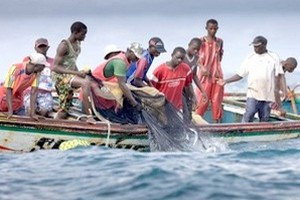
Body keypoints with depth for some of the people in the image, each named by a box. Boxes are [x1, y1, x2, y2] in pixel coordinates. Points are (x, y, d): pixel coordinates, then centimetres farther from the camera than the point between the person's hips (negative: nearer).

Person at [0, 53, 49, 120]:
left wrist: (32, 113, -20)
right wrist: (10, 110, -31)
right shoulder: (16, 68, -29)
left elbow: (34, 92, -15)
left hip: (18, 104, 4)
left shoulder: (36, 73, -15)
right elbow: (8, 89, -27)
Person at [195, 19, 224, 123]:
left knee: (217, 100, 5)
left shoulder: (219, 42, 8)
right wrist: (202, 67, -21)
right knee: (202, 99, -3)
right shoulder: (201, 41, -4)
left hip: (217, 74, 4)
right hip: (205, 75, -4)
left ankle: (217, 121, 11)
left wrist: (217, 68, 12)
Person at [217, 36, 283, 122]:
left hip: (268, 95, 0)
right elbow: (240, 74, 11)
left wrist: (276, 91, -4)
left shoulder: (274, 58, 6)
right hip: (253, 93, 0)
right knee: (248, 116, -14)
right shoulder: (250, 58, 10)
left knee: (264, 120, 3)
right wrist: (226, 81, 1)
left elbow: (277, 77, 4)